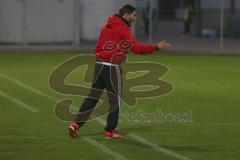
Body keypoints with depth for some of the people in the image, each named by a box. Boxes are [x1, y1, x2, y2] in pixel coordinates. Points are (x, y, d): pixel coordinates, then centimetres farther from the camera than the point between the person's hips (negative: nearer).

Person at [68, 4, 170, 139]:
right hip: (112, 67, -7)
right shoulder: (123, 29, -11)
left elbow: (98, 47, 17)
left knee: (92, 97, 9)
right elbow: (137, 48, -15)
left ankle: (76, 124, 1)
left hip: (99, 64, 7)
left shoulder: (107, 27, 14)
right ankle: (110, 130, 9)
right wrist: (157, 47, -12)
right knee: (115, 99, 5)